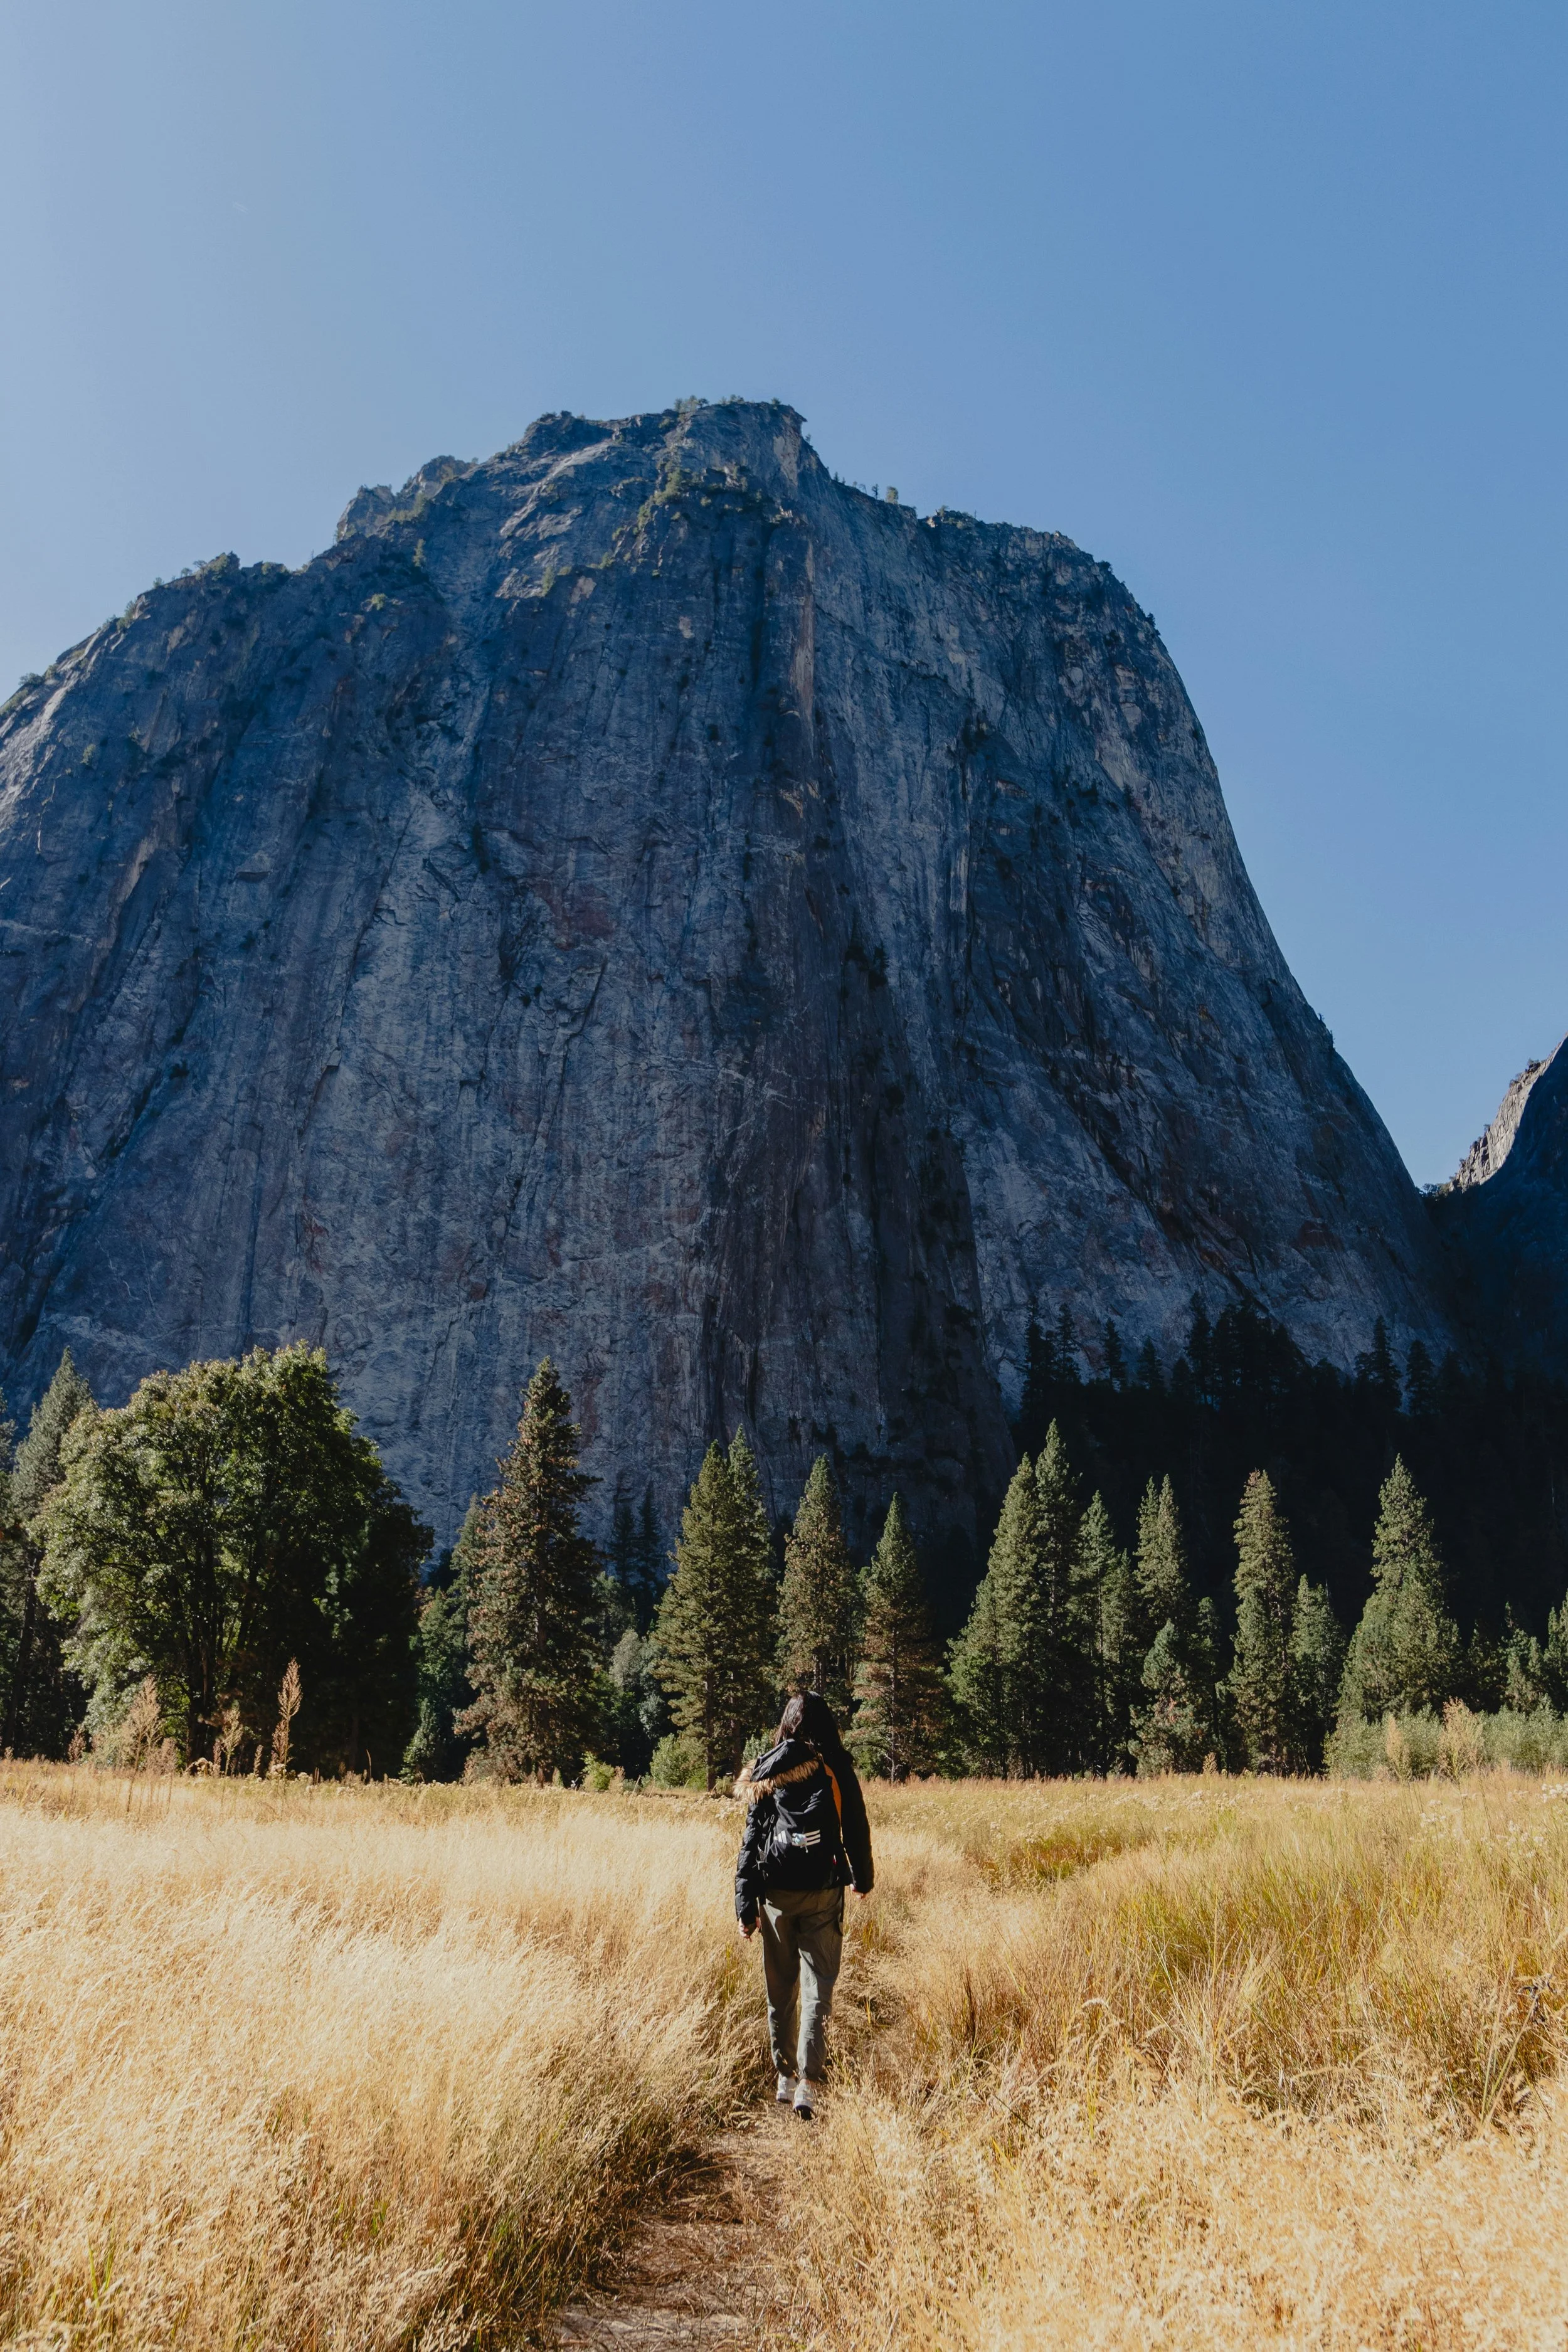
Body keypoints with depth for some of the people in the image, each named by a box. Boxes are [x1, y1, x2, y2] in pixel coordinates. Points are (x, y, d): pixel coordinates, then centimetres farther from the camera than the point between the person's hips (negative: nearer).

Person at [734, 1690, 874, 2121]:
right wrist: (862, 1879, 22)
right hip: (823, 1891, -1)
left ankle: (785, 2078, 23)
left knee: (781, 1988, 15)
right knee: (818, 1987, 4)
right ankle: (808, 2083, -6)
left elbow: (752, 1838, -1)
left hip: (776, 1890, 1)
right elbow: (856, 1828, 5)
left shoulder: (766, 1772, 0)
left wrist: (745, 1905, 2)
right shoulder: (837, 1770, -3)